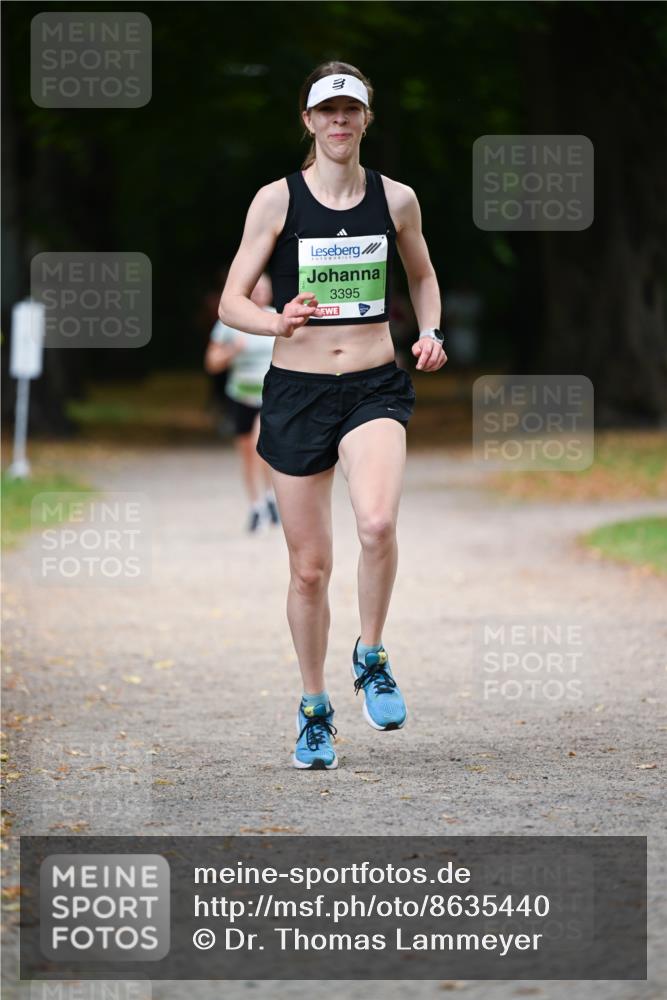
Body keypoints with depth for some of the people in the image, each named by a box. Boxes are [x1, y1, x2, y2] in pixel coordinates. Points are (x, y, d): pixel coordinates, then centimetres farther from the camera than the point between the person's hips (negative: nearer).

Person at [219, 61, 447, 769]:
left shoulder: (396, 199, 4)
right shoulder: (277, 200, -2)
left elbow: (422, 277, 22)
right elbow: (231, 302, -3)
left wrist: (430, 333, 3)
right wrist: (278, 323, -23)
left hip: (375, 387, 0)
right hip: (296, 391, 0)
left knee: (377, 523, -27)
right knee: (309, 566, 5)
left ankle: (370, 657, -2)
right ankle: (314, 707, 24)